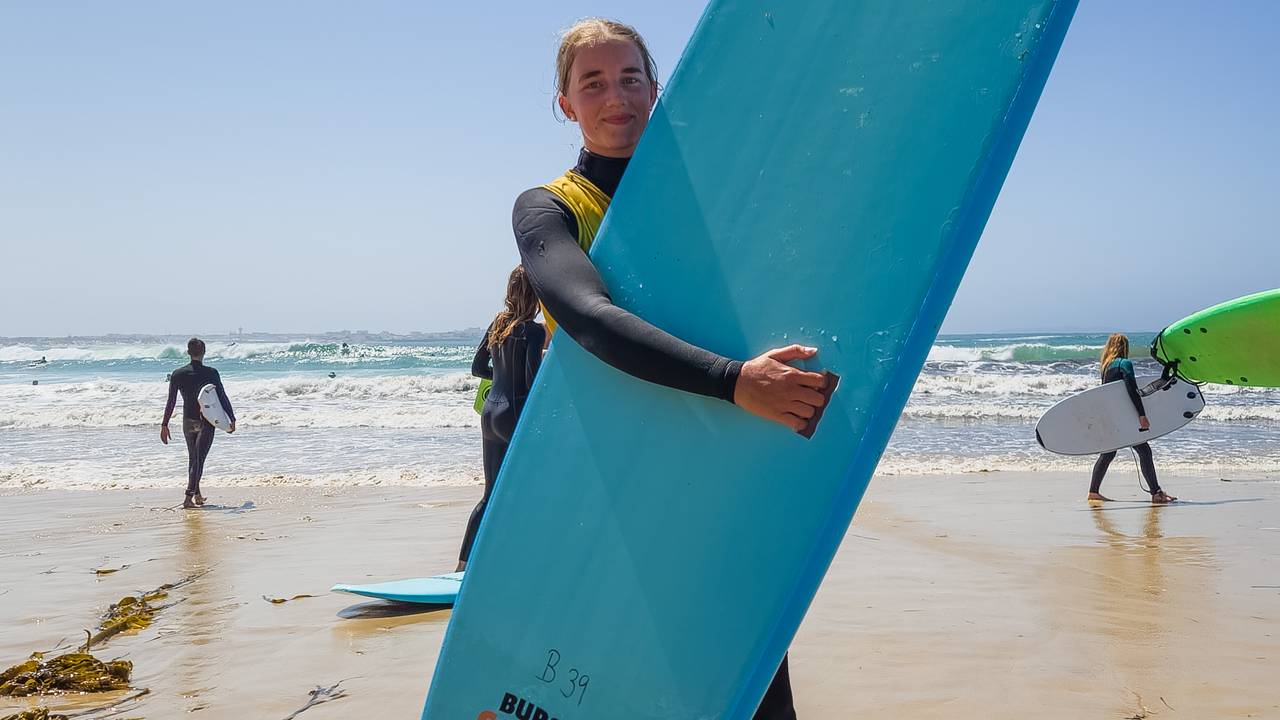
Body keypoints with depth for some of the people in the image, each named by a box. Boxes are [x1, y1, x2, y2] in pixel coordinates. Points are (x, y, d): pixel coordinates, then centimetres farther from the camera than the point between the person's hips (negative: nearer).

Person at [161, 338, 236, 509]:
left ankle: (197, 495, 25)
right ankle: (188, 497, -13)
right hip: (206, 422, -3)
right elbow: (222, 398, -7)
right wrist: (232, 419, 3)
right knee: (199, 460, -3)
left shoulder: (177, 374, -2)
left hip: (188, 422, 4)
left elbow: (171, 402, -1)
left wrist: (164, 425, 6)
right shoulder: (211, 373, -10)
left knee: (193, 459, 18)